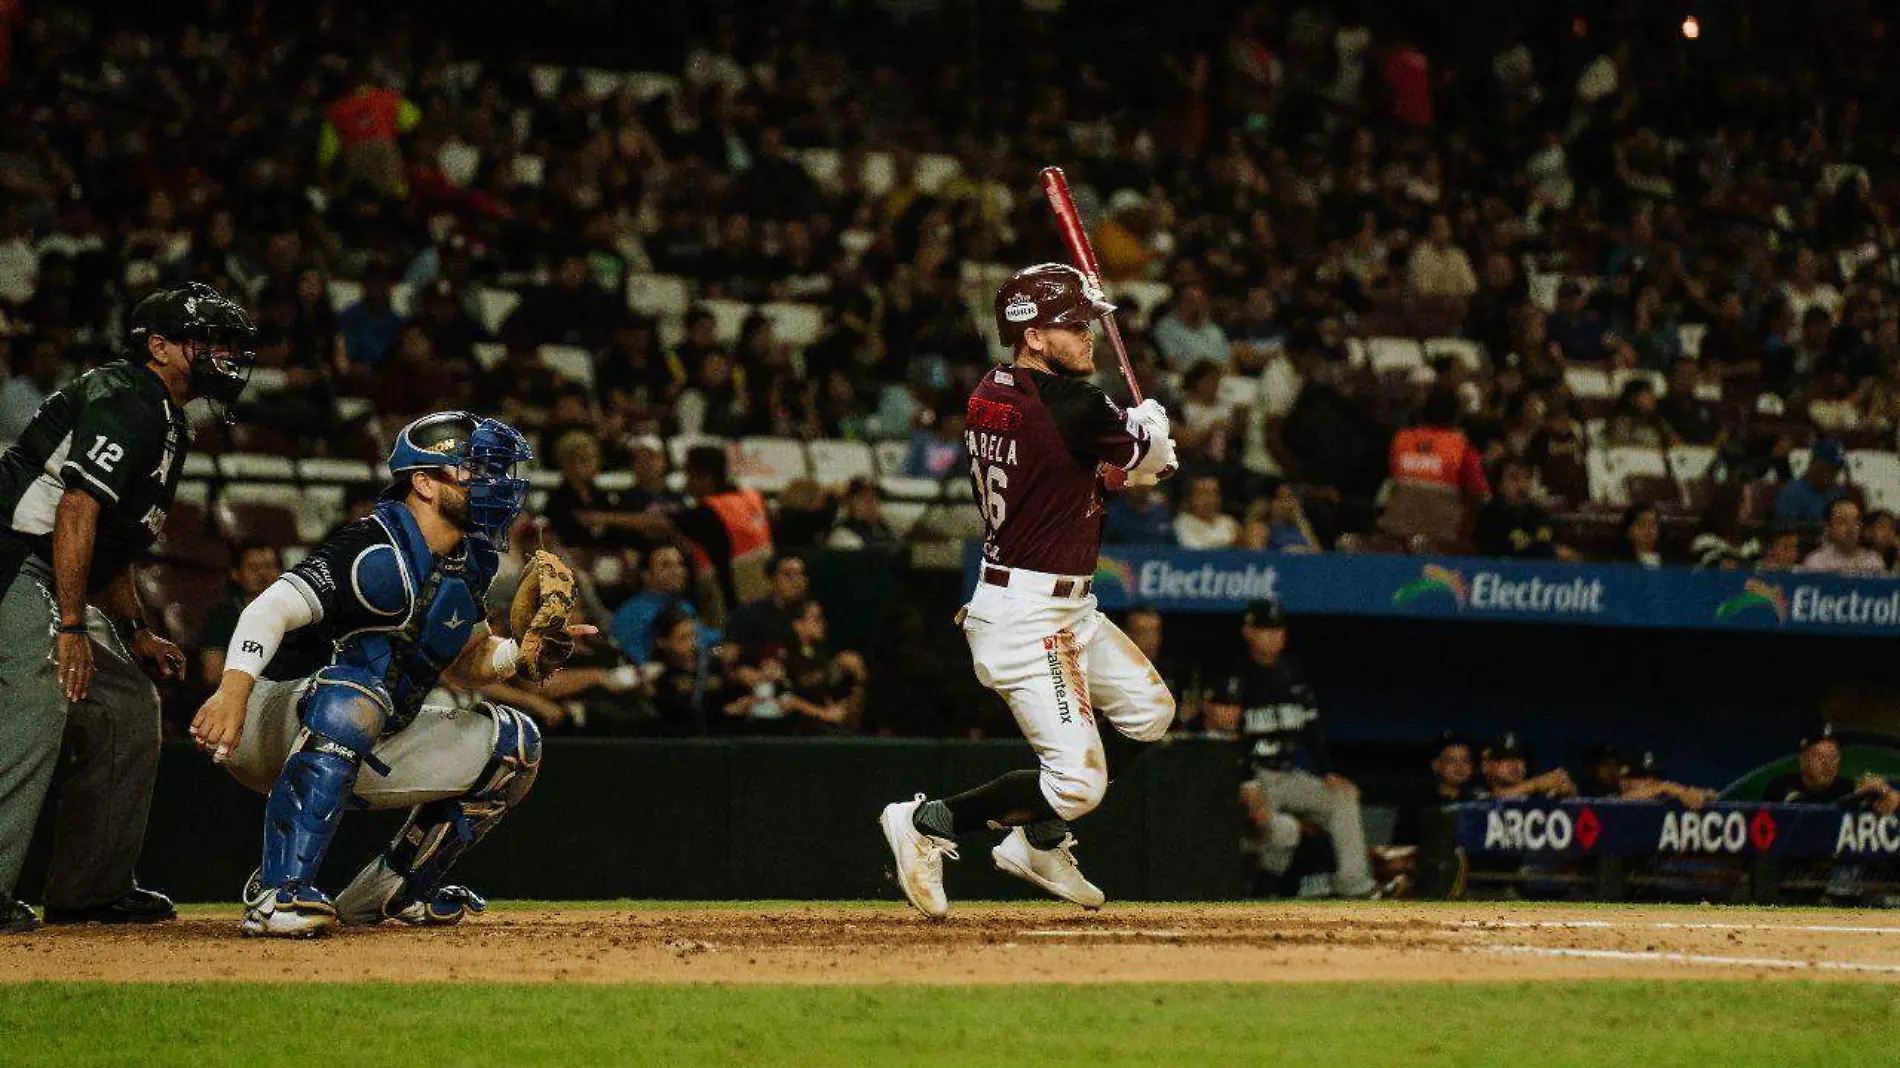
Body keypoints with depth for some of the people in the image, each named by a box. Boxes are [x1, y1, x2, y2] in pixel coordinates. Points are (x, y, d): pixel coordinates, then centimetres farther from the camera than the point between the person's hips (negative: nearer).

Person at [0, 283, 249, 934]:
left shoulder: (169, 426, 19)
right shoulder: (122, 400, -14)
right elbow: (77, 510, -24)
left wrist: (134, 631, 20)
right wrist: (71, 628, -27)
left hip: (62, 583, 12)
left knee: (128, 709, 13)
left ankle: (90, 889, 18)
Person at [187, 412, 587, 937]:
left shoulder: (465, 562, 8)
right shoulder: (379, 553, -21)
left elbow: (462, 662, 19)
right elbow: (272, 608, -32)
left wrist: (524, 654, -3)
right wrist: (233, 690, -49)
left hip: (363, 750, 9)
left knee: (512, 744, 8)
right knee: (353, 692, -41)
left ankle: (391, 891, 13)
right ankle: (278, 893, -42)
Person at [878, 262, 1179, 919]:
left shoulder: (988, 396, 6)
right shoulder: (1074, 406, -21)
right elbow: (1153, 459, -2)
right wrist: (1150, 419, 19)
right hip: (1029, 618, -10)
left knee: (1148, 709, 20)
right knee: (1079, 782, -10)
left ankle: (1038, 840, 25)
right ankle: (927, 824, 3)